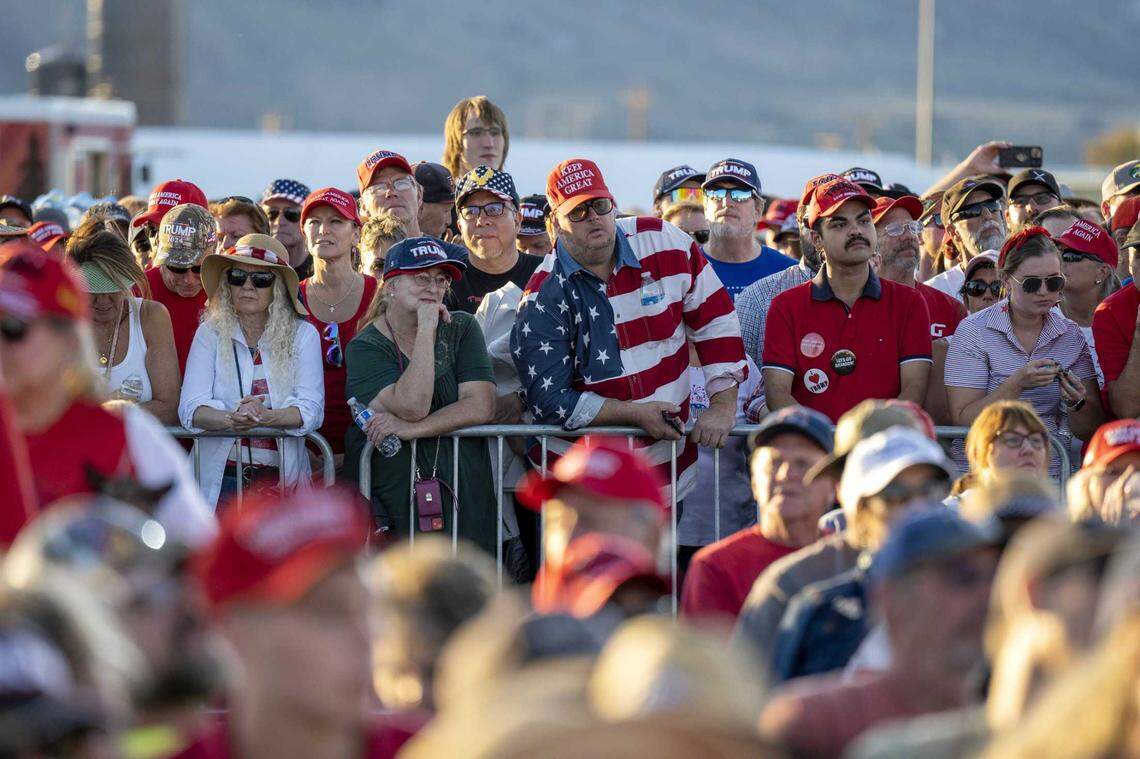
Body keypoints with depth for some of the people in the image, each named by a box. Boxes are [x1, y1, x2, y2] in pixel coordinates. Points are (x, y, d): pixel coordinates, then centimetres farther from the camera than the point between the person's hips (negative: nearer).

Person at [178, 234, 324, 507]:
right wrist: (231, 419, -25)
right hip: (220, 479, 0)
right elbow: (190, 408, -4)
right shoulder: (210, 334, 7)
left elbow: (311, 410, -5)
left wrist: (263, 417, -24)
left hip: (282, 479, 0)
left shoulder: (303, 335, 6)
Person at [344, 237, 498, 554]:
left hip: (461, 489, 2)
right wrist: (426, 329, -15)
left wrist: (410, 429, -16)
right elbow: (413, 406, -18)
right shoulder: (366, 346, -2)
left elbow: (481, 406, -7)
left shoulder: (461, 329, 7)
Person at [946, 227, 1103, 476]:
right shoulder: (973, 331, -1)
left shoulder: (1071, 336, 9)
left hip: (1050, 472, 3)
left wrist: (1076, 403, -11)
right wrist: (1017, 384, -19)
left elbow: (1088, 432, 10)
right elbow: (963, 419, -8)